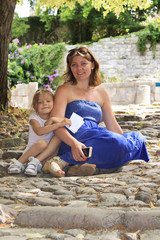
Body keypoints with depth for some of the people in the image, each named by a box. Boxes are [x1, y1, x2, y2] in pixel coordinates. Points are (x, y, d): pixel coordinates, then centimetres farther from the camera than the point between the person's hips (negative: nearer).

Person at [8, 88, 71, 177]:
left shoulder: (55, 117, 5)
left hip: (48, 153, 3)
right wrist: (58, 124, -38)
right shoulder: (34, 118, -7)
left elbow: (67, 121, -12)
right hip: (31, 152, -3)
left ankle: (36, 162, -28)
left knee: (57, 138, -22)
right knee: (42, 143, -33)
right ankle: (18, 163, -20)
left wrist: (54, 119, -27)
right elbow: (39, 131, -28)